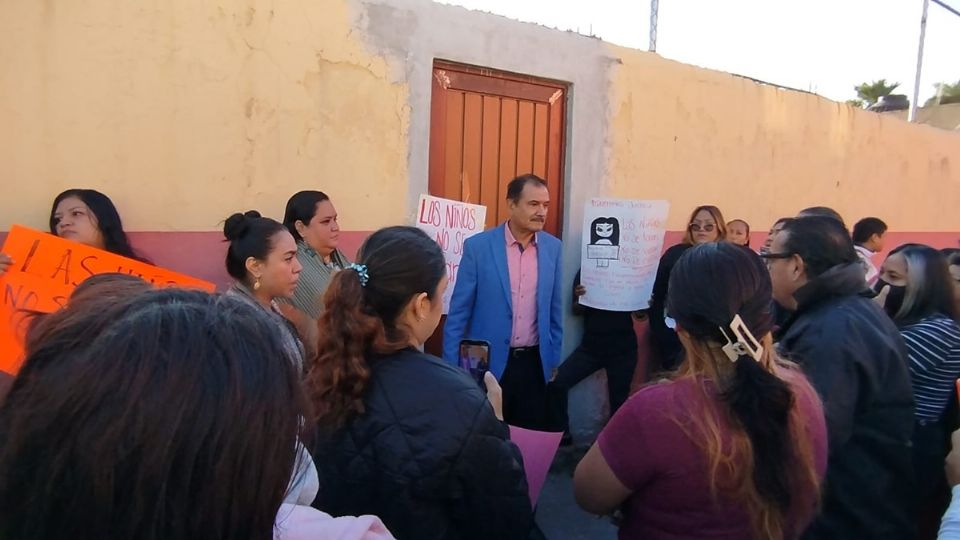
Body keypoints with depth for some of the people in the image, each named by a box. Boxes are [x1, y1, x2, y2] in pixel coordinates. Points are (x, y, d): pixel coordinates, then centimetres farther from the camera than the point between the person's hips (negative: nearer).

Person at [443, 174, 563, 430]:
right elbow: (458, 311, -4)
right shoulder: (478, 246, -8)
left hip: (534, 363, 3)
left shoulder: (553, 247, 2)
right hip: (487, 363, -2)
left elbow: (554, 310, 9)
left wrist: (554, 361, 10)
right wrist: (451, 366, -5)